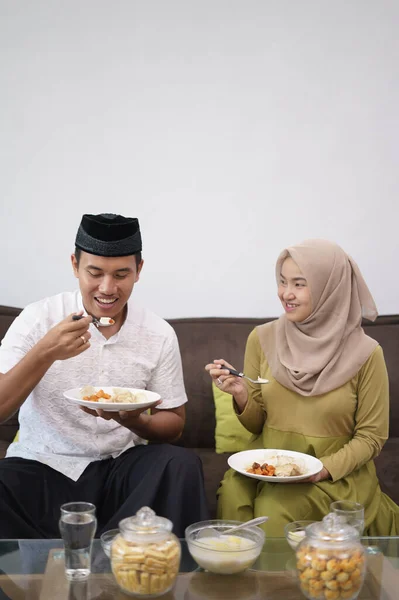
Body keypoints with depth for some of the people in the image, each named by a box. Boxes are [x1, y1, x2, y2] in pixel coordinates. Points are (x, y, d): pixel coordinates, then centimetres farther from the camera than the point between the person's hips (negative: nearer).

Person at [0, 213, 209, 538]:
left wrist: (134, 420, -17)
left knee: (182, 465, -26)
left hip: (120, 467, 2)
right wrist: (45, 353, -27)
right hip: (41, 468, -2)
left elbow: (173, 423, 6)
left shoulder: (160, 334, -2)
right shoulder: (39, 318, -7)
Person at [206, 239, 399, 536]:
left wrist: (323, 469, -15)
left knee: (273, 511, -29)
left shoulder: (365, 353, -8)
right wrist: (242, 395, -11)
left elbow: (371, 436, -1)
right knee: (233, 497, -27)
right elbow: (256, 423, 10)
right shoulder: (262, 339, 1)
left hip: (337, 473, -3)